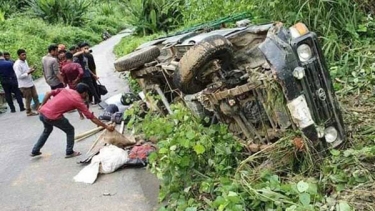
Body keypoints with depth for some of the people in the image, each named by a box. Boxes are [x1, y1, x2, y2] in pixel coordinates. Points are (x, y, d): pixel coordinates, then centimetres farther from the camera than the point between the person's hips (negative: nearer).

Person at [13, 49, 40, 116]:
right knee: (28, 99, 6)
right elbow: (19, 76, -24)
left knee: (35, 96, 14)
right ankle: (29, 112, 22)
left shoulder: (25, 61, 6)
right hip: (24, 85, -8)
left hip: (30, 83, 8)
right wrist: (28, 73, -27)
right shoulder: (17, 64, -21)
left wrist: (30, 70, -1)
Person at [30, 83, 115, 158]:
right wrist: (106, 126, 6)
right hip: (52, 116, -7)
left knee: (47, 130, 34)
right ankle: (69, 152, 23)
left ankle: (35, 151, 43)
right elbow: (92, 118, 1)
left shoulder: (66, 90, 16)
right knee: (70, 130, 15)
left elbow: (48, 93, 11)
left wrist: (42, 106, 20)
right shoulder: (79, 101, 0)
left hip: (42, 112, 7)